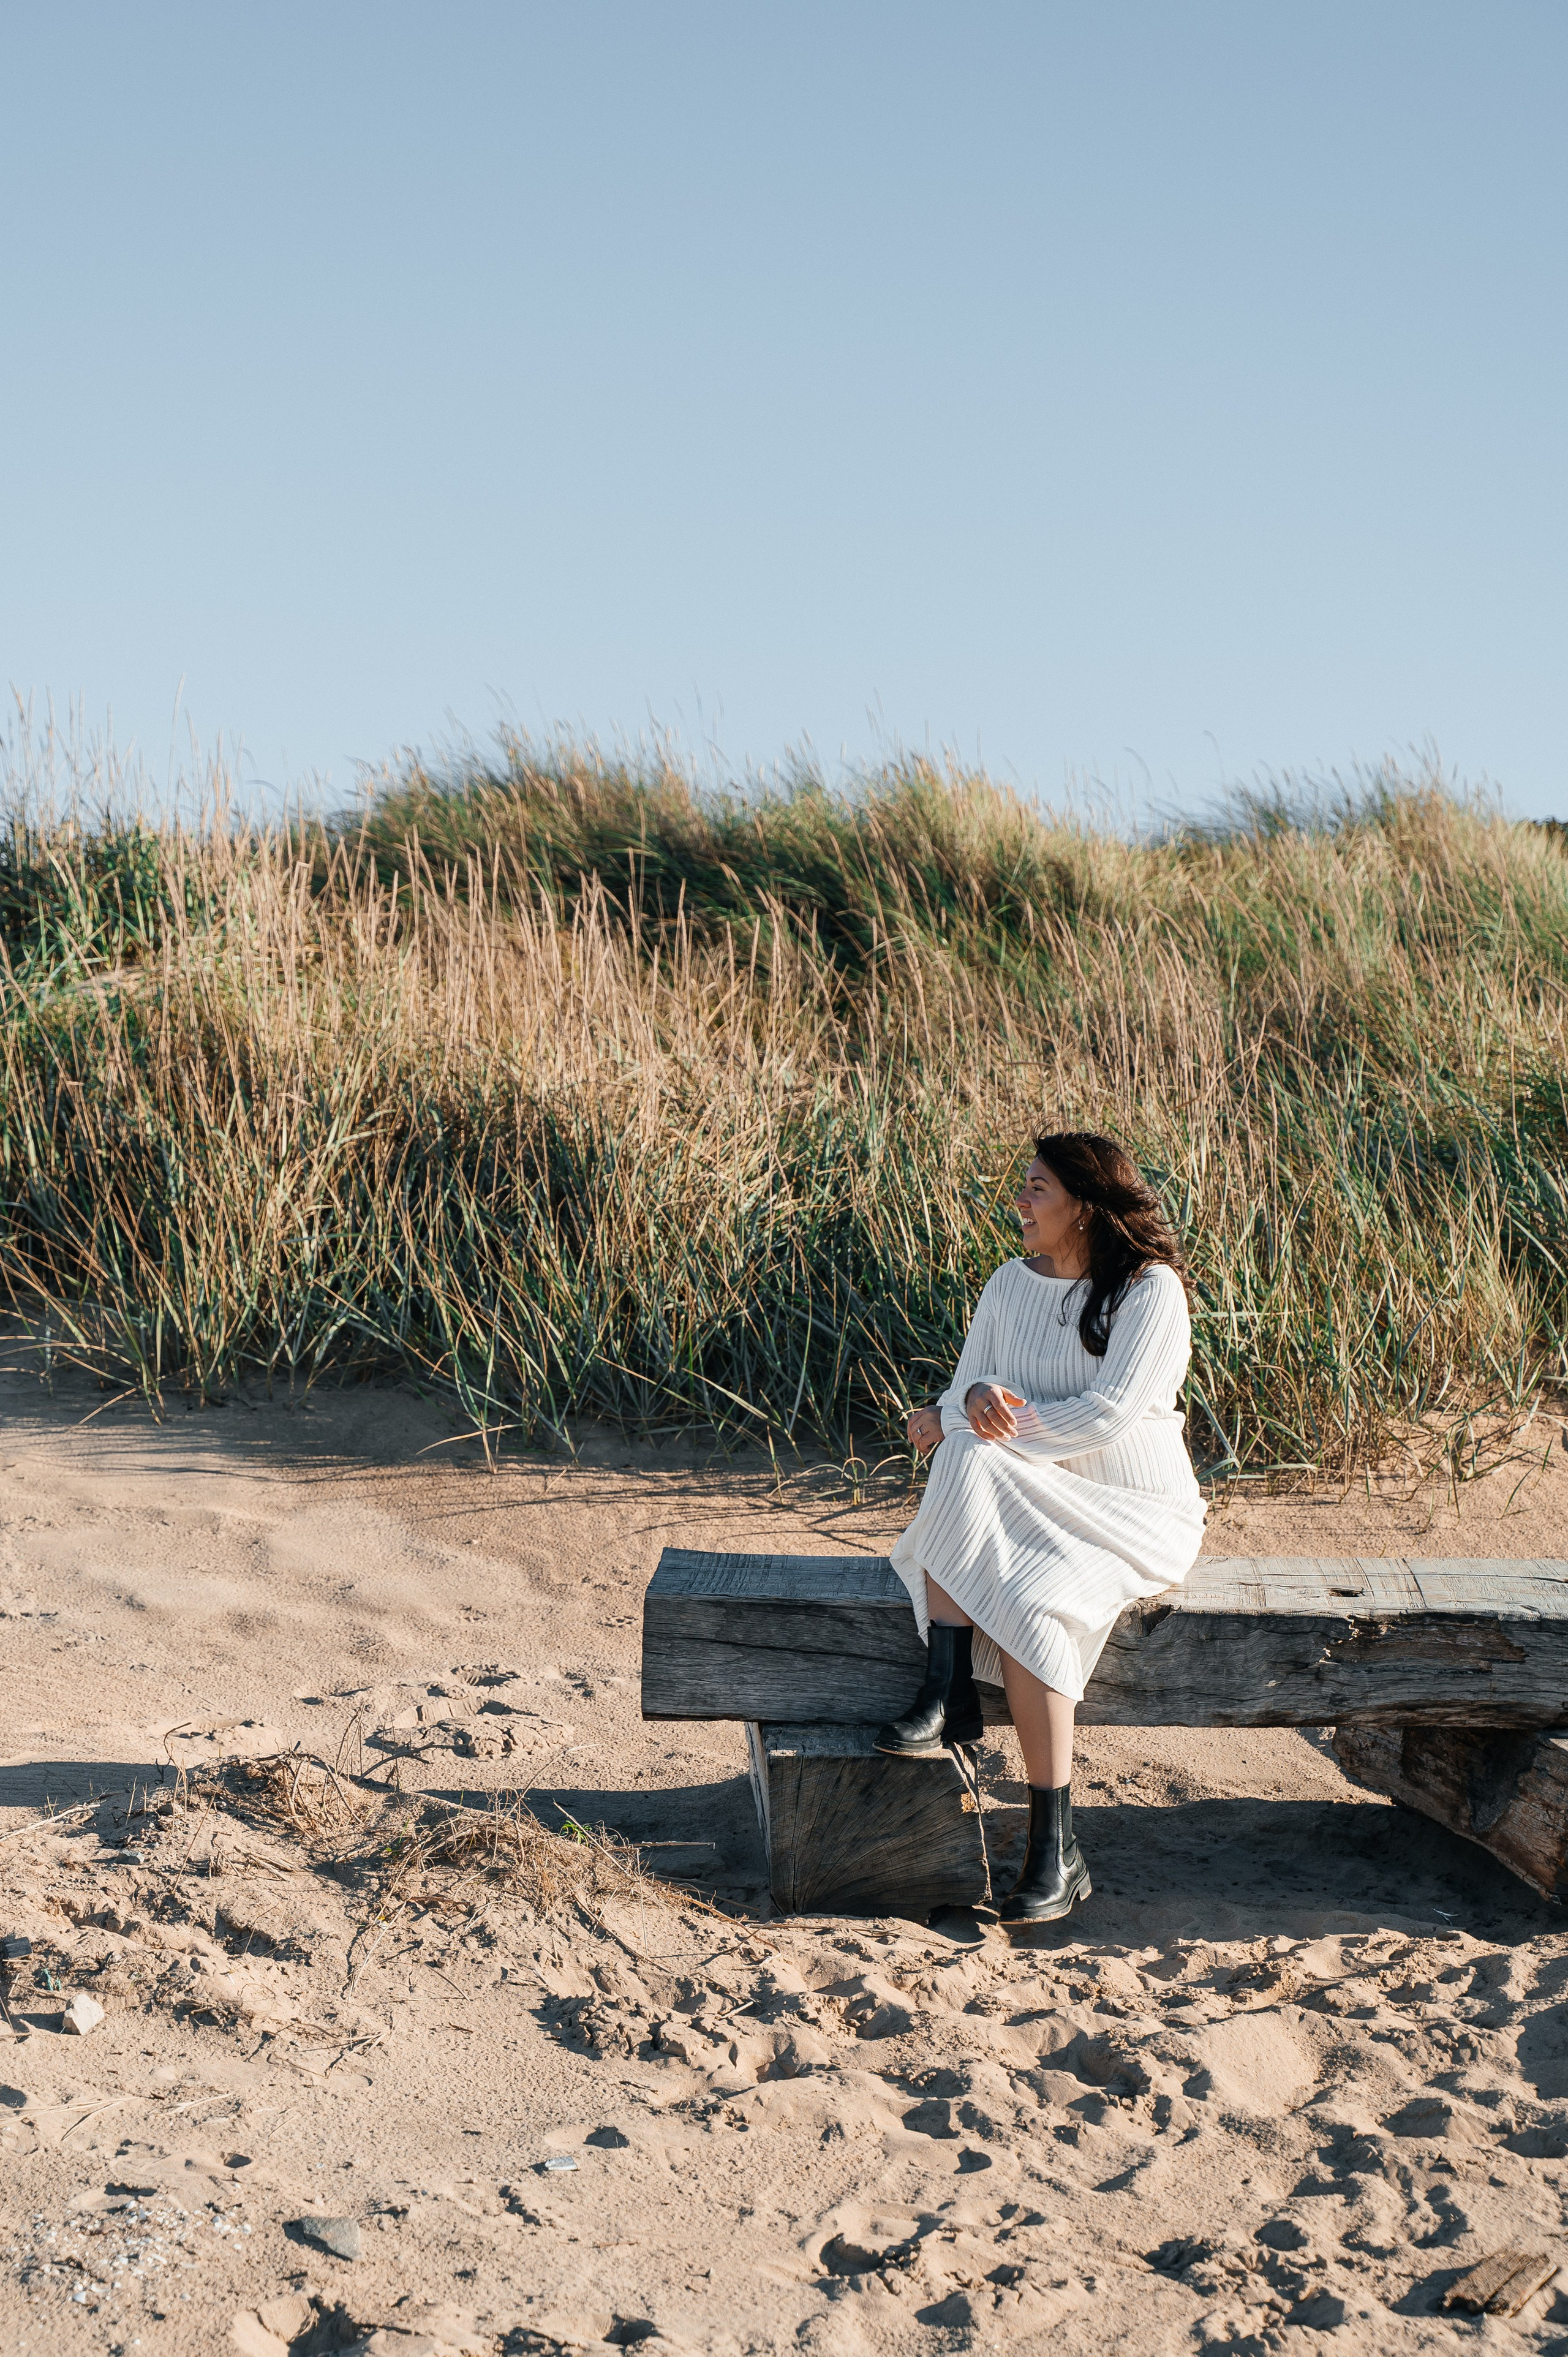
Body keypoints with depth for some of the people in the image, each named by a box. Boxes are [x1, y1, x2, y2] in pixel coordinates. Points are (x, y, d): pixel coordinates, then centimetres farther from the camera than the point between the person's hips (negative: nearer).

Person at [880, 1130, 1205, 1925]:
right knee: (967, 1464, -30)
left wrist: (971, 1425, -16)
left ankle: (1054, 1850, -27)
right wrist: (976, 1398, -20)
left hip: (1129, 1511, -5)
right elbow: (962, 1397, 7)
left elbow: (1104, 1417, -20)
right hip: (1029, 1500, 5)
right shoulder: (1009, 1285, 9)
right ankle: (948, 1695, -30)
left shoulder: (1150, 1291, -10)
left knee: (1032, 1601, -34)